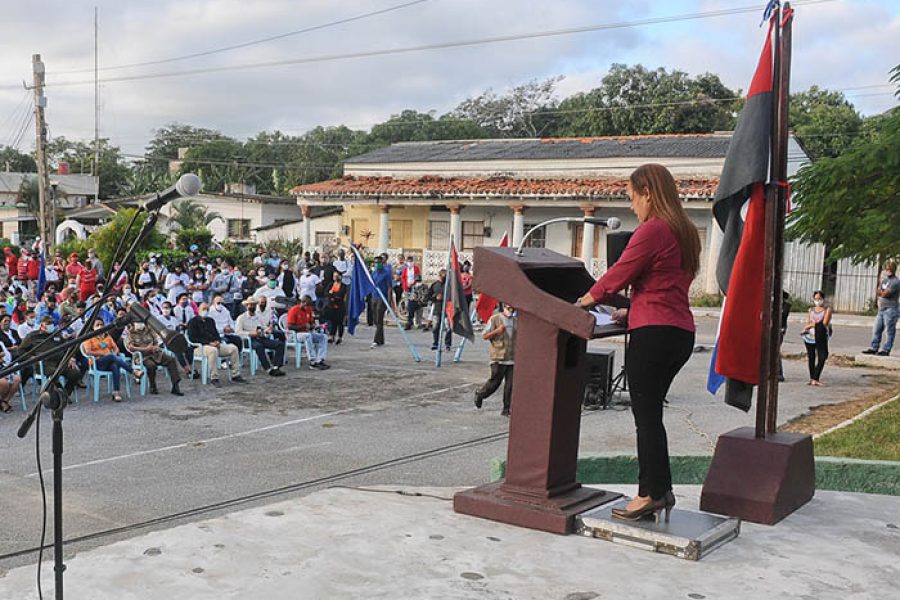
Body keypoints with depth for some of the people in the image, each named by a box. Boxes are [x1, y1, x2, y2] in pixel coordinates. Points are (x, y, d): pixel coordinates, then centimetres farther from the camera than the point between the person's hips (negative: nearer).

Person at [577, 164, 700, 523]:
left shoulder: (652, 229, -12)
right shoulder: (684, 232, 17)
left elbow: (619, 274, -7)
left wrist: (586, 300, 8)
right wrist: (631, 310, 24)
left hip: (654, 332, -9)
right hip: (681, 332, 9)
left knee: (646, 416, -2)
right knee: (650, 414, 15)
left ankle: (651, 494, 3)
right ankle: (660, 491, 18)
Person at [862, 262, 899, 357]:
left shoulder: (895, 282, -11)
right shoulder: (885, 279, 17)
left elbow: (884, 294, -16)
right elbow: (877, 292, 18)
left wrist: (880, 291, 1)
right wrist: (882, 292, 0)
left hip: (891, 309, -9)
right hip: (882, 309, 9)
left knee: (889, 331, -4)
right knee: (876, 329, 9)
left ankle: (885, 350, -3)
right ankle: (873, 348, 13)